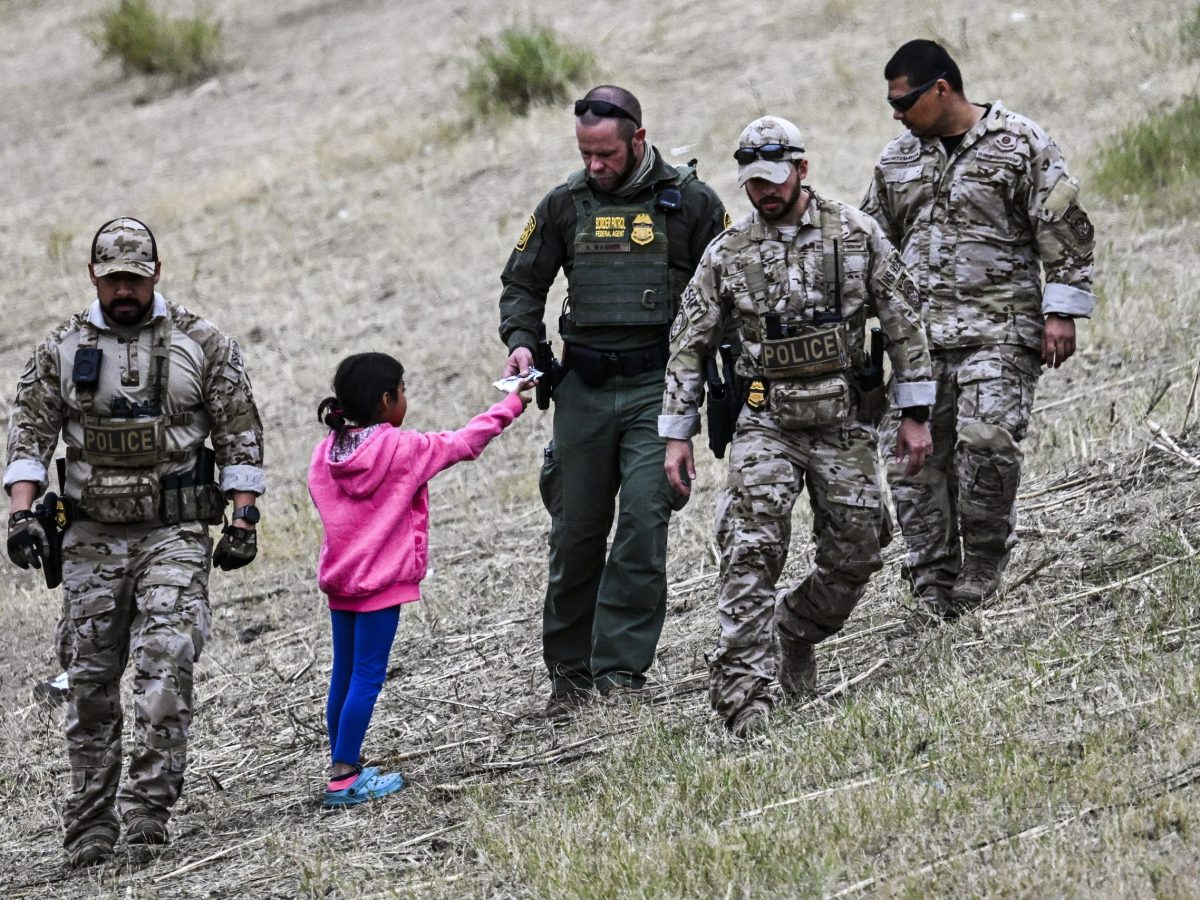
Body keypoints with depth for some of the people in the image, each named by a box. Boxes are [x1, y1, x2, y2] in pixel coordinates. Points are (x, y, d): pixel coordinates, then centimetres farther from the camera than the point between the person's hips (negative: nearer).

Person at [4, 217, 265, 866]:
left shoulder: (202, 345, 3)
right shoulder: (61, 350, 7)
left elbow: (240, 435, 5)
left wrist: (243, 519, -3)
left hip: (175, 533, -2)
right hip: (92, 537, 2)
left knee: (165, 661, -19)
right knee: (89, 682, 3)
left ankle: (147, 806, -21)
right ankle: (90, 828, 10)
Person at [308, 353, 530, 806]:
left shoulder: (327, 452, 1)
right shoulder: (402, 449, -13)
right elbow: (463, 443, -2)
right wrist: (510, 405, 12)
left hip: (339, 579, 6)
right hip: (381, 582, -6)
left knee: (344, 676, 14)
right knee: (366, 678, -4)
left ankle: (343, 767, 21)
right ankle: (344, 779, -6)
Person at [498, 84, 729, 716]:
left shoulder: (691, 203, 0)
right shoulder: (564, 206, 8)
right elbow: (523, 282, 16)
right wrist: (520, 342, -3)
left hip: (658, 385, -3)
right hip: (584, 389, 3)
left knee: (644, 524, -13)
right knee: (576, 533, 6)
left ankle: (620, 670, -10)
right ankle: (569, 671, 17)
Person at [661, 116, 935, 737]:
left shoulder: (857, 235, 0)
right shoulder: (727, 254, 2)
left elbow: (903, 322, 3)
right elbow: (688, 346, 7)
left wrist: (915, 414, 1)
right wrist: (676, 435, 2)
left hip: (846, 423, 1)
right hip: (766, 422, -1)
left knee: (854, 556, 3)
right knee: (753, 547, -18)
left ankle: (798, 629, 33)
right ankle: (742, 690, -21)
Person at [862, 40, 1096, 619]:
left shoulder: (1020, 145, -1)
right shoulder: (897, 159, 15)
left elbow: (1064, 230, -2)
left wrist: (1060, 313, -8)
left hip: (998, 331, -5)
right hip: (917, 333, 5)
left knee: (987, 439, -20)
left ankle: (982, 569, -4)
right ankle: (933, 587, 7)